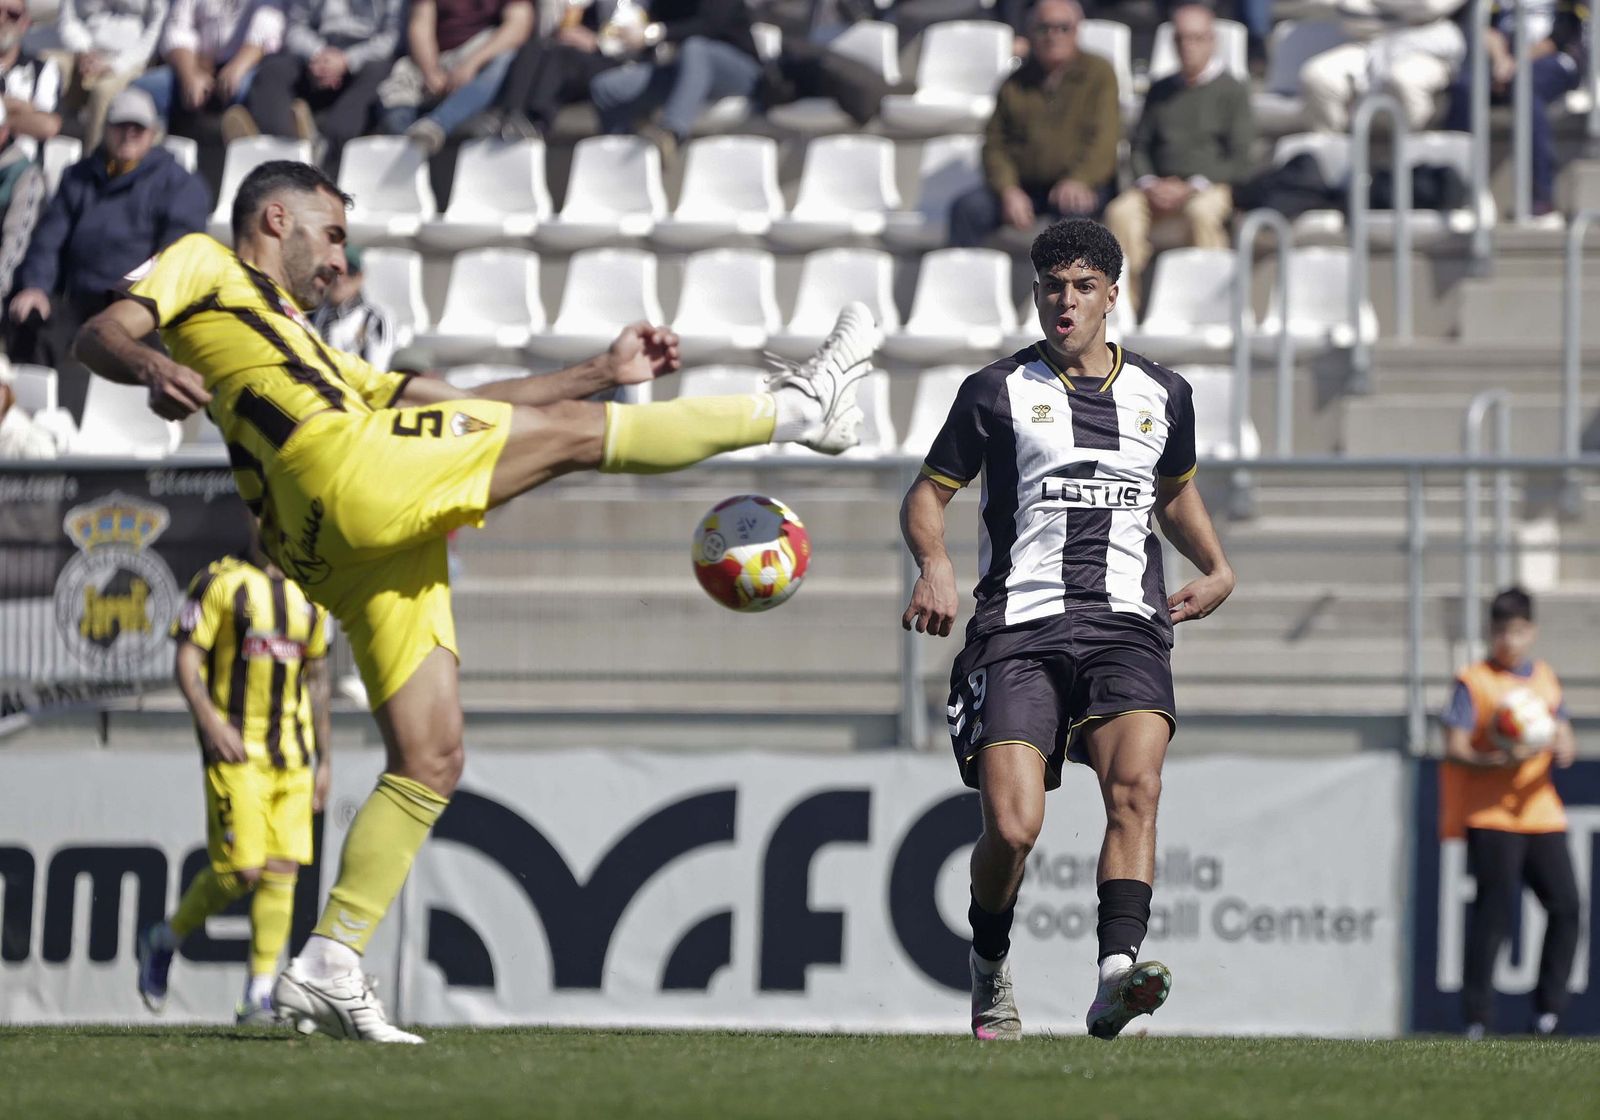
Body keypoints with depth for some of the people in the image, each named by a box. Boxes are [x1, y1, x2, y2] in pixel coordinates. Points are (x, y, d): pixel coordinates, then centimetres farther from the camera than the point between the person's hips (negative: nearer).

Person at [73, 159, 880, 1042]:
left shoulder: (300, 344, 42)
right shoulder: (204, 267, 18)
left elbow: (455, 408, 37)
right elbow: (100, 336, -1)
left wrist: (603, 369, 33)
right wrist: (149, 366, -26)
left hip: (358, 555, 9)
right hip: (344, 467, -9)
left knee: (430, 763, 3)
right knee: (577, 432, -3)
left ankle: (327, 969, -1)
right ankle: (796, 407, 9)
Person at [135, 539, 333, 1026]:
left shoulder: (308, 594, 13)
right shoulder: (222, 582, -4)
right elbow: (186, 661, -7)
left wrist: (325, 759, 18)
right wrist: (209, 720, -22)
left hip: (292, 756, 5)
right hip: (236, 750, -5)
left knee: (282, 870, -3)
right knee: (240, 872, -10)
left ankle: (258, 998, 1)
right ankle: (163, 940, 15)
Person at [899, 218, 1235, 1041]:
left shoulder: (1162, 396, 17)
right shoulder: (997, 392, 7)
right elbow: (927, 494, 11)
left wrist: (1216, 569, 18)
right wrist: (934, 563, -10)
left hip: (1126, 624, 2)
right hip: (1020, 626, -2)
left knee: (1135, 784, -26)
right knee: (1011, 826, -14)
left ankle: (1116, 973, -36)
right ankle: (990, 966, 14)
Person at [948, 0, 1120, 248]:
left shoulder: (1099, 74, 4)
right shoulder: (1016, 83, 13)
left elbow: (1104, 140, -8)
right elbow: (995, 144, 9)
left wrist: (1079, 181, -27)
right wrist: (1008, 191, -12)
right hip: (1023, 185, 3)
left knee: (1076, 210, -39)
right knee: (966, 208, -23)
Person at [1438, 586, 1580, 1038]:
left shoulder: (1545, 678, 15)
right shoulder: (1473, 682, -2)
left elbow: (1565, 741, 17)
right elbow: (1454, 750, -8)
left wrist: (1563, 750, -8)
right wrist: (1500, 761, -24)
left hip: (1541, 811, 5)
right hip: (1490, 815, -5)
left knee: (1566, 906, -4)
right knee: (1494, 912, -10)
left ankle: (1549, 1011, 5)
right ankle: (1476, 1018, -5)